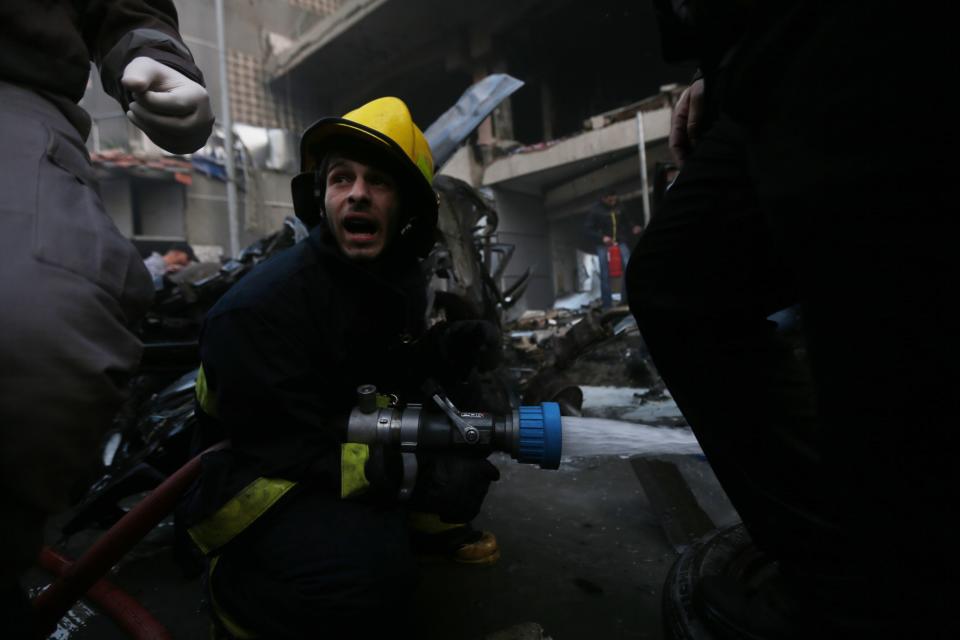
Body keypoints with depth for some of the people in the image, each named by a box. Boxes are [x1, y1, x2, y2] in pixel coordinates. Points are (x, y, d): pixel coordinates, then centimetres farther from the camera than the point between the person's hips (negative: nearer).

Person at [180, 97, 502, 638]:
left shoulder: (402, 278, -3)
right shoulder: (260, 306, -25)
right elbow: (286, 449, -26)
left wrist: (446, 349, -12)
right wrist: (408, 471, -35)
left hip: (354, 436, 7)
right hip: (264, 479, -7)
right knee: (368, 567, -34)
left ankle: (436, 524, 12)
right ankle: (236, 578, -4)